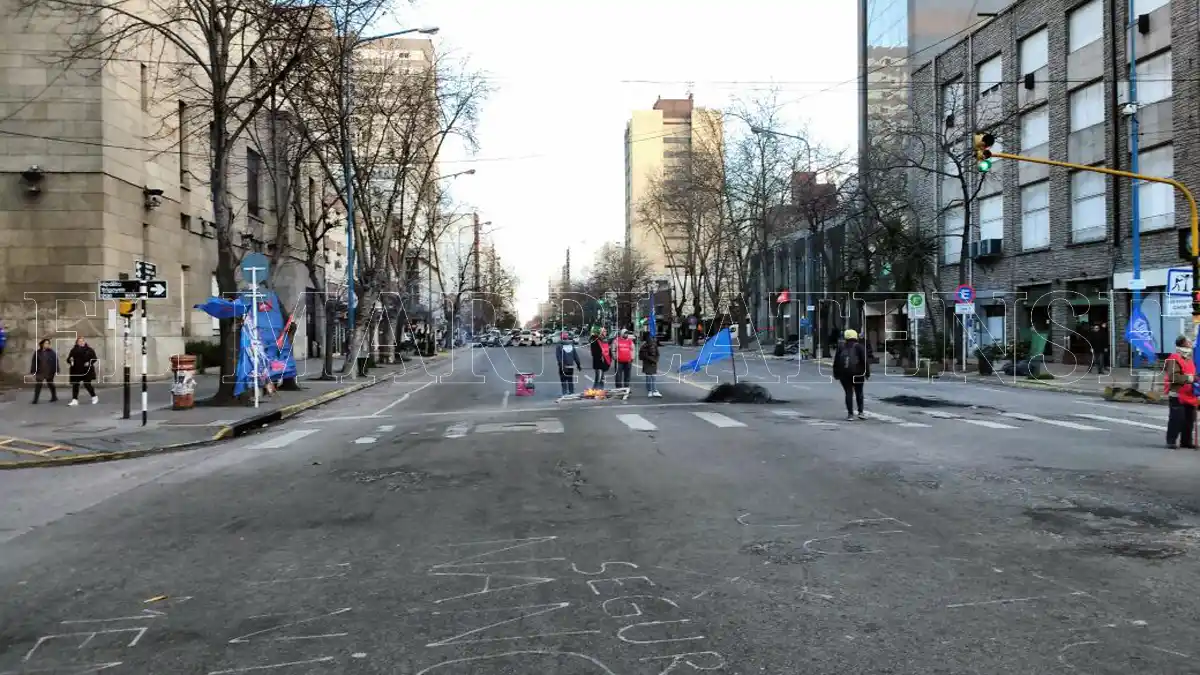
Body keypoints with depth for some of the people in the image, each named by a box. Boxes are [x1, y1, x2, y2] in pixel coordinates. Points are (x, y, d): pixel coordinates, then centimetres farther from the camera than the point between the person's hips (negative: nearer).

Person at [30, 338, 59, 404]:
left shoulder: (51, 352, -2)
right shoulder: (37, 353, 1)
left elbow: (55, 361, -3)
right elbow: (34, 363, 2)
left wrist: (56, 371, -8)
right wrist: (33, 372, -1)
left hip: (49, 372, 0)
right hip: (40, 372, 1)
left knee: (50, 384, 13)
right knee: (38, 385, -5)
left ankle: (54, 397, 27)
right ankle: (35, 399, -2)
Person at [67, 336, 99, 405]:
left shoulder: (89, 350, -1)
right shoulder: (74, 350, 3)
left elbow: (94, 358, 1)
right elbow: (68, 359, 5)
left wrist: (89, 363, -15)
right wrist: (70, 361, -17)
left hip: (86, 370, -2)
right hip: (76, 370, 3)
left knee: (87, 384, -1)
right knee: (75, 385, 1)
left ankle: (94, 397, 18)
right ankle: (74, 400, 5)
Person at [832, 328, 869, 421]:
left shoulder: (841, 347, 7)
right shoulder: (859, 346, -1)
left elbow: (836, 361, 8)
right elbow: (865, 360, -7)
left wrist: (836, 374, 15)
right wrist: (867, 372, -1)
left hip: (844, 374, 2)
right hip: (857, 373, -1)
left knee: (849, 393, 5)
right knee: (859, 392, 11)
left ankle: (850, 414, 1)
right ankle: (860, 412, 6)